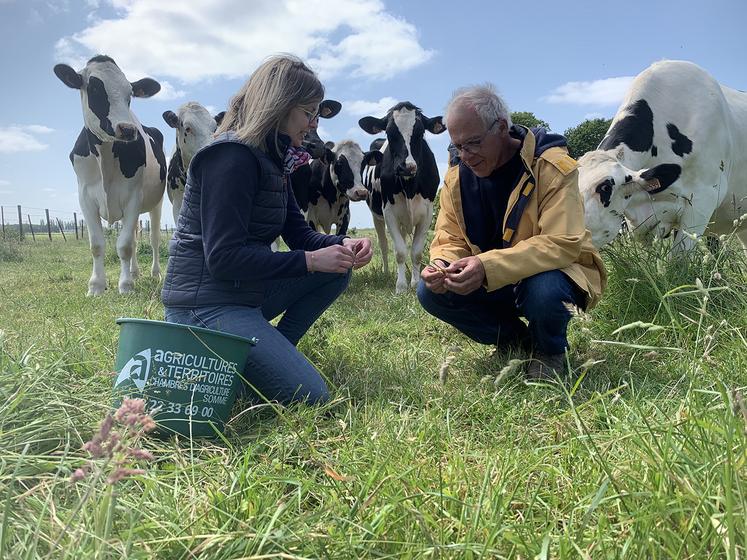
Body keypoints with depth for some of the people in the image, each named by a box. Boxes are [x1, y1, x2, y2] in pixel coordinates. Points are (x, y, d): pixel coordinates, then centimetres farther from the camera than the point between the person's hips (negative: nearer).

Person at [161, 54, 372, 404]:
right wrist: (311, 261, -19)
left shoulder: (271, 160, 12)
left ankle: (272, 352, 6)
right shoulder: (231, 156, -17)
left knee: (337, 269, 8)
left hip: (245, 294, 10)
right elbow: (223, 257, -23)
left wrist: (342, 244, -6)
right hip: (204, 306, -9)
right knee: (310, 398, -14)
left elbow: (299, 235, 14)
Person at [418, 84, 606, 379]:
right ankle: (518, 341, 5)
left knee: (543, 291, -39)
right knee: (430, 292, -16)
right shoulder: (456, 176, -4)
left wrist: (489, 266, -42)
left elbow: (563, 243, -31)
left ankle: (550, 351, 0)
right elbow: (449, 239, -1)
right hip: (488, 282, 5)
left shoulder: (552, 166, -21)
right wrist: (442, 264, -27)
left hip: (550, 271, -5)